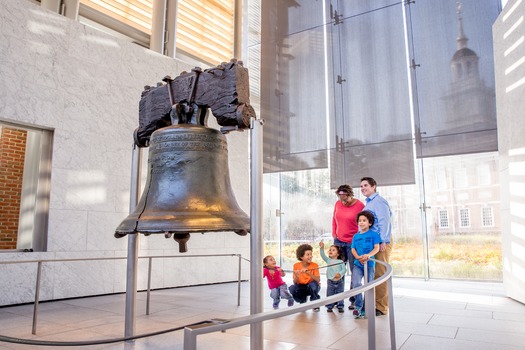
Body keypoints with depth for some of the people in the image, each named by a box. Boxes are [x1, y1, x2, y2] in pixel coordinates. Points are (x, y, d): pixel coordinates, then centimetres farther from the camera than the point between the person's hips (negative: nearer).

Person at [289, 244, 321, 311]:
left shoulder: (314, 265, -14)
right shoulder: (296, 265, -11)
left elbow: (318, 280, -25)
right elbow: (295, 282, -12)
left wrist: (309, 273, -39)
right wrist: (296, 276, -34)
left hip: (312, 288, -1)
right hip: (302, 287, 1)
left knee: (314, 284, -35)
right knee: (292, 288, -29)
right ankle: (303, 301, 4)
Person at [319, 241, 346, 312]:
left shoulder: (341, 262, 0)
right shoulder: (328, 260, 5)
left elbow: (344, 269, -7)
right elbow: (323, 255, -7)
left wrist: (340, 274, -24)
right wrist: (322, 248, -20)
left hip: (339, 281, -1)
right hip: (330, 281, 2)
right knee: (330, 295, 6)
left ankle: (340, 307, 16)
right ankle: (329, 307, 15)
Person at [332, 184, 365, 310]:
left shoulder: (359, 205, -10)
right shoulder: (338, 204, 4)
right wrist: (334, 234, 10)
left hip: (353, 243, -4)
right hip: (339, 241, 5)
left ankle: (354, 300, 13)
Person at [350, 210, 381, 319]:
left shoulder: (373, 234, 0)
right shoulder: (356, 236, 10)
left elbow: (376, 248, -8)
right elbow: (353, 249, 4)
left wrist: (368, 255, -27)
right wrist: (358, 257, -16)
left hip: (369, 264, -2)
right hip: (358, 264, 2)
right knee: (355, 284, -17)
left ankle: (364, 310, 19)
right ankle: (358, 306, -2)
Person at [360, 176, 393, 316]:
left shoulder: (379, 202, -10)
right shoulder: (368, 203, 19)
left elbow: (384, 222, -17)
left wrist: (383, 241, -21)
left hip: (380, 242, -10)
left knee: (380, 274, -4)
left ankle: (381, 307, 4)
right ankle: (374, 303, 23)